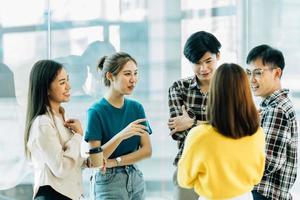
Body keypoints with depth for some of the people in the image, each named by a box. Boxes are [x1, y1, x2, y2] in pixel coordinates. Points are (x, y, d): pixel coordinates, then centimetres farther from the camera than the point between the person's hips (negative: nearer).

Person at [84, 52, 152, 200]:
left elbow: (147, 150, 0)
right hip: (108, 182, -4)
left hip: (135, 178, 5)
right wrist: (121, 136, -27)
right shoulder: (96, 111, -11)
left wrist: (115, 162, -12)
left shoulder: (136, 108, 3)